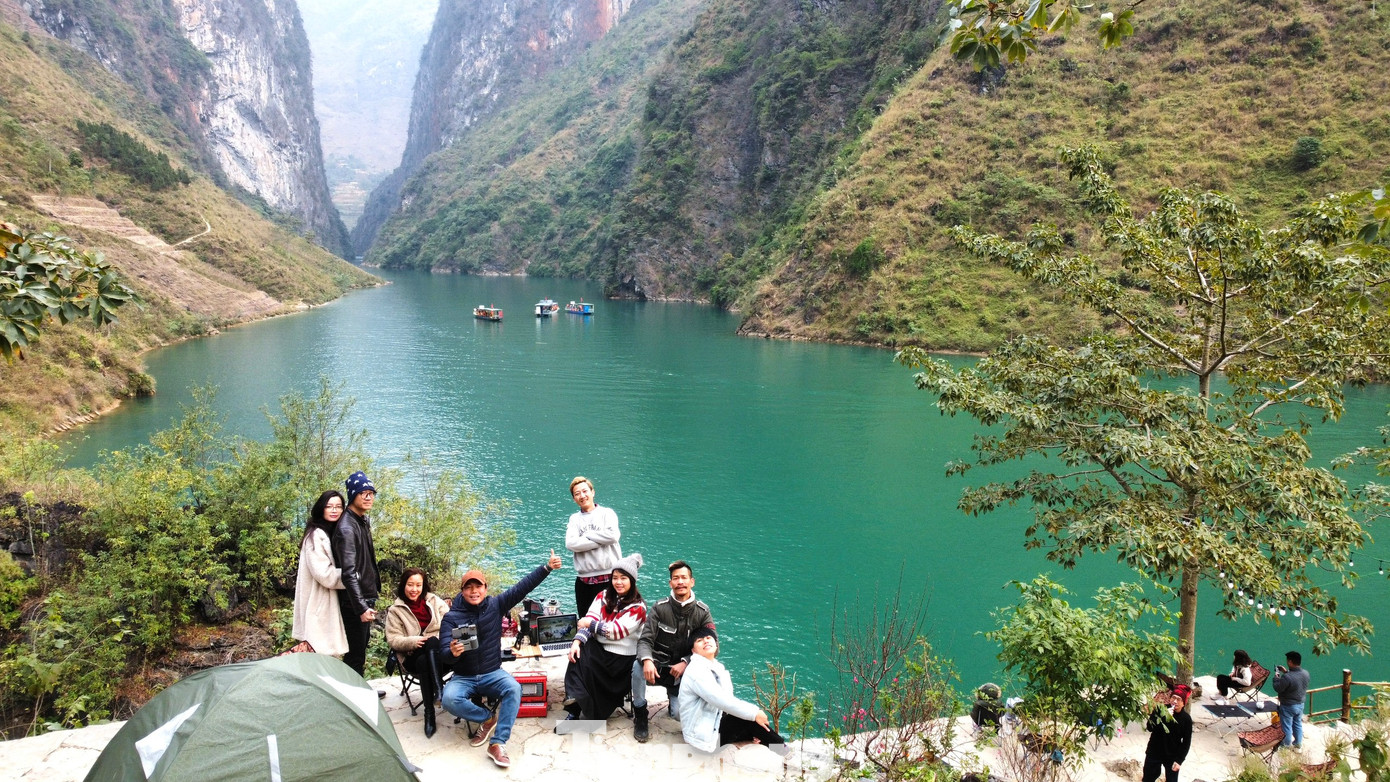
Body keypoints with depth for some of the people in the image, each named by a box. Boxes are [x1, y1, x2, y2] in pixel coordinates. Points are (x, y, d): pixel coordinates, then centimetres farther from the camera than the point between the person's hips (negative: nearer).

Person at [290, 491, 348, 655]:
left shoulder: (332, 534, 15)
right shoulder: (316, 535, -15)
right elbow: (324, 574, -21)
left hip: (328, 605, 10)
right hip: (319, 606, -10)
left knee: (327, 656, 11)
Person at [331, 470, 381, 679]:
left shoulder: (363, 521, 10)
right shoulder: (346, 528, -20)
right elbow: (349, 573, -26)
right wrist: (361, 608, -29)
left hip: (366, 597, 10)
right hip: (354, 601, -10)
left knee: (362, 645, 22)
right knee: (355, 653, -3)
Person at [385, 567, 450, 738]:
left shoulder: (435, 601, 14)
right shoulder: (395, 611, 10)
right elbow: (393, 640, 1)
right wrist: (413, 641, -17)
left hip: (439, 651, 1)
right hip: (413, 657, -1)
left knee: (432, 641, -35)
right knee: (423, 661, -37)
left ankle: (437, 690, -44)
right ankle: (429, 712, -35)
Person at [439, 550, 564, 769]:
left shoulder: (495, 606, -4)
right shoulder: (451, 617, -8)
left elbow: (522, 587, -11)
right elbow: (443, 655, -15)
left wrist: (547, 567, -20)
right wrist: (452, 653, -40)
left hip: (492, 674, 1)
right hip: (464, 677, 0)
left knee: (514, 688, -30)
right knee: (449, 699, -31)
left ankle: (498, 744, -27)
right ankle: (488, 719, -4)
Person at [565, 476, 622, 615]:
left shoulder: (607, 513, 6)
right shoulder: (574, 519, 12)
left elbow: (612, 535, -13)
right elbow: (570, 543, -6)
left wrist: (586, 535, -4)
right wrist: (601, 540, -9)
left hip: (609, 577, -3)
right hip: (584, 581, 3)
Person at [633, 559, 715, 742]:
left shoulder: (702, 612, -3)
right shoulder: (660, 608, -6)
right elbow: (645, 640, -11)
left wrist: (685, 662, -19)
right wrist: (647, 660, -34)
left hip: (682, 672, 0)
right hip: (658, 666, 0)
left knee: (680, 714, -20)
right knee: (639, 666, -34)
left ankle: (674, 698, 20)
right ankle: (640, 715, -11)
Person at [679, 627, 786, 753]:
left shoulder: (718, 668, 10)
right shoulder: (696, 670, -19)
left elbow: (728, 700, 7)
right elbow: (720, 700, -27)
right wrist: (754, 713, -22)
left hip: (715, 724, 9)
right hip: (703, 736, -9)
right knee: (749, 719, -13)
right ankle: (781, 745, 6)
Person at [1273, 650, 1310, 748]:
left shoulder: (1287, 677, -34)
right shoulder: (1305, 673, -10)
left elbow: (1277, 688, -22)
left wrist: (1276, 678, -7)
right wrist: (1286, 672, 9)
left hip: (1288, 706, -6)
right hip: (1300, 704, 6)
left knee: (1287, 726, 11)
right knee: (1298, 724, 24)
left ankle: (1287, 745, 25)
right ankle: (1298, 743, 38)